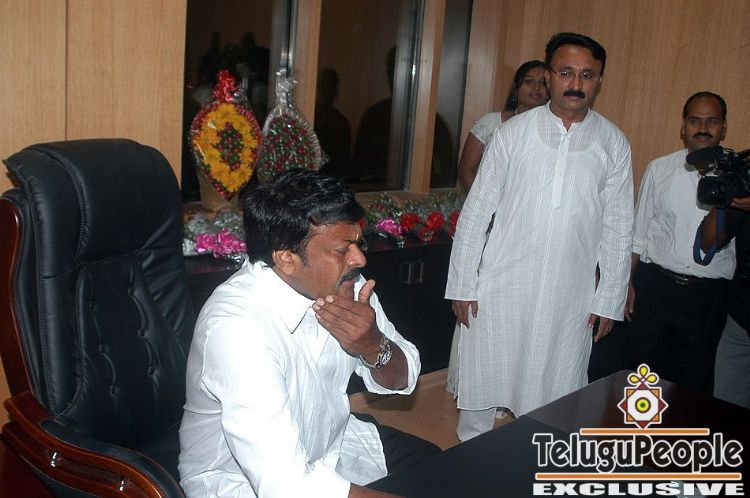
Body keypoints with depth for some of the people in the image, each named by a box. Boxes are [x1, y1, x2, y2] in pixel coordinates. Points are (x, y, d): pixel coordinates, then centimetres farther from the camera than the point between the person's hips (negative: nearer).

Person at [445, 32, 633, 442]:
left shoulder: (613, 143, 1)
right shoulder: (513, 133, -3)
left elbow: (618, 227, 5)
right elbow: (476, 211, -1)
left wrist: (609, 300, 4)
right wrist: (462, 284, -2)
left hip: (569, 298, 1)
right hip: (500, 287, 0)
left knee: (553, 395, 9)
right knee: (481, 383, 11)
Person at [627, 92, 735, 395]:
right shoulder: (660, 169, 3)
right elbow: (638, 231, 7)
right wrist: (628, 282, 4)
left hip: (708, 297, 0)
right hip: (654, 286, 0)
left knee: (694, 383, 10)